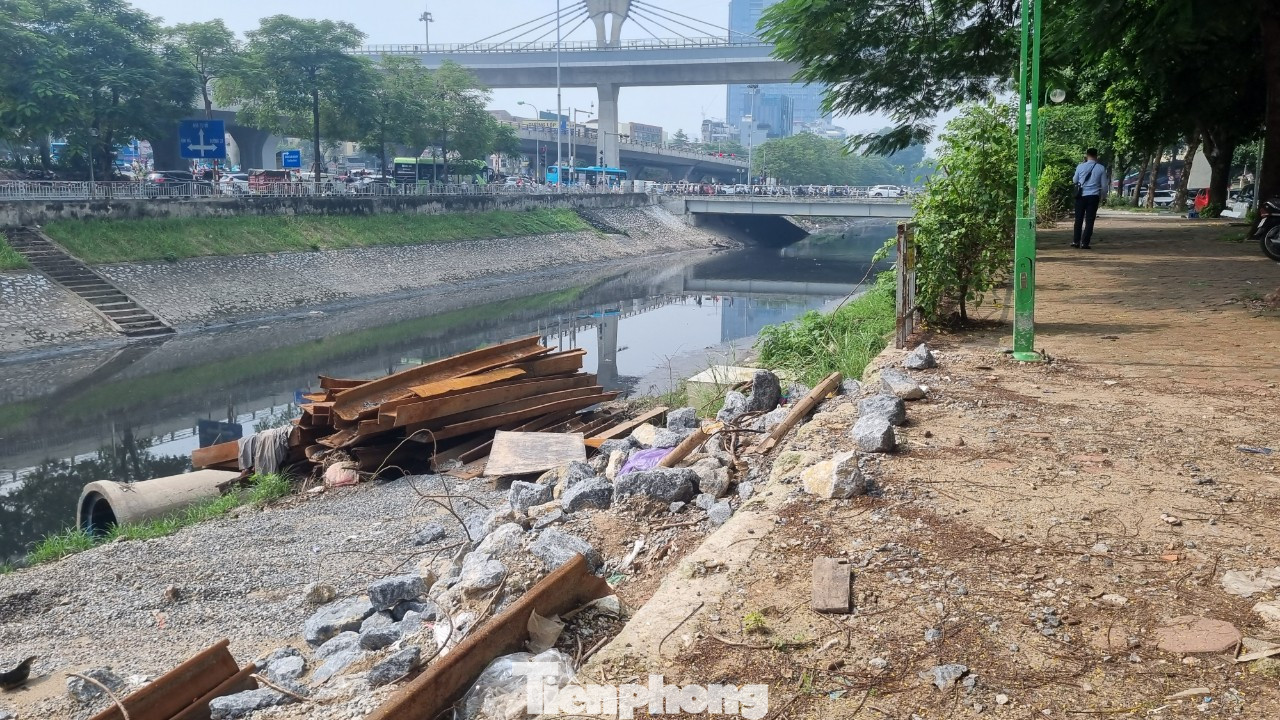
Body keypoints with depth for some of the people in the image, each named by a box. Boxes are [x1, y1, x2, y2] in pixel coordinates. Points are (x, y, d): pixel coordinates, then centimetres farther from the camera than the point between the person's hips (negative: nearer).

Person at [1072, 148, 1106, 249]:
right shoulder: (1101, 168, -1)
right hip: (1093, 196, 0)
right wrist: (1102, 197, 15)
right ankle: (1085, 242, -1)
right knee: (1090, 220, 3)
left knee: (1079, 219, 10)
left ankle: (1076, 241, 8)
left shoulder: (1080, 167, -2)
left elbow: (1075, 180, 10)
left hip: (1081, 195, 0)